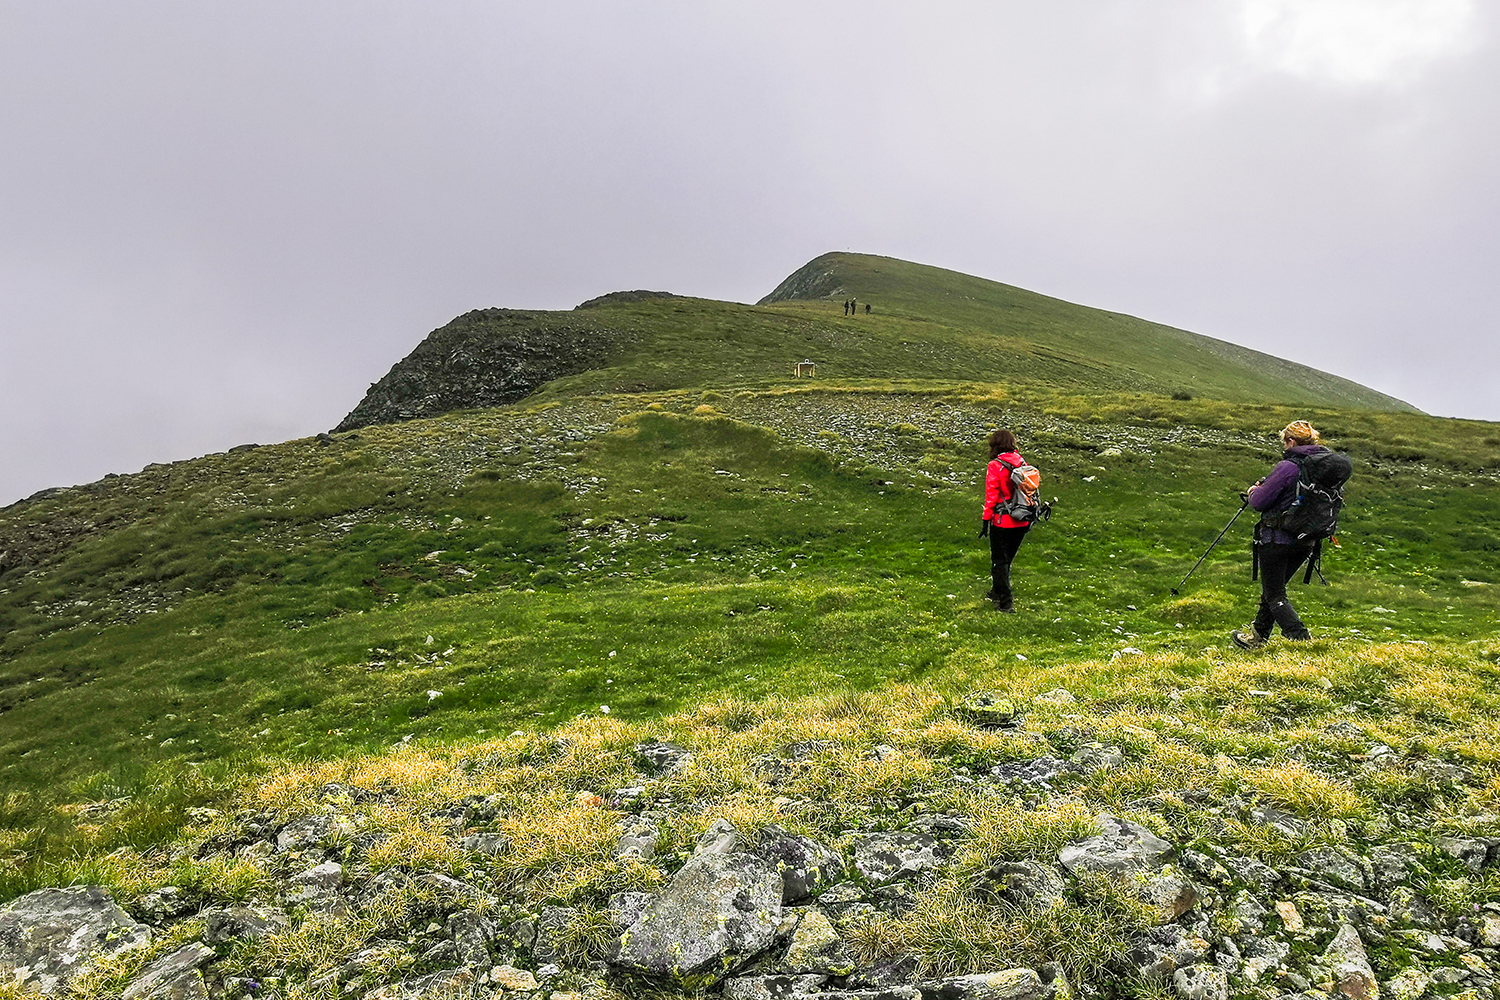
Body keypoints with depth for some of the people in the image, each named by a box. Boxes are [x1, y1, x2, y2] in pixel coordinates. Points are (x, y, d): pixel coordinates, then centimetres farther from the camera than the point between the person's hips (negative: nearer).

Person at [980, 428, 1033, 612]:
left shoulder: (995, 466, -13)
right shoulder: (1022, 463, 2)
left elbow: (991, 497, -14)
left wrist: (985, 520, -6)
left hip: (1002, 521, -6)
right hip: (1022, 521, 6)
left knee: (999, 561, 6)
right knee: (1007, 558, 20)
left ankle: (1006, 601, 5)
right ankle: (997, 592, 35)